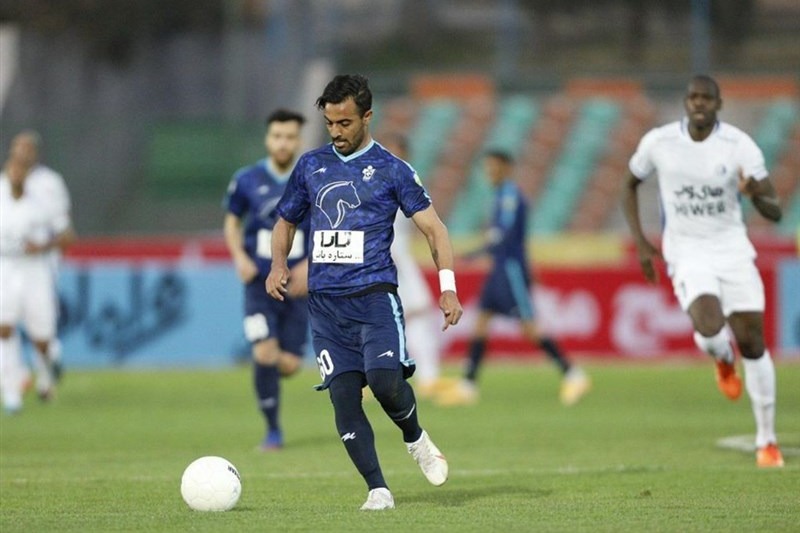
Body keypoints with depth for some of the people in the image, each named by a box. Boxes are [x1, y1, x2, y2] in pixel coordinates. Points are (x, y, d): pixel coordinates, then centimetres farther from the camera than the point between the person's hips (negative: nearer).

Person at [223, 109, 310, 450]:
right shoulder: (246, 180, 0)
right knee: (264, 353, -16)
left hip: (297, 284, 1)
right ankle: (273, 431, 0)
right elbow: (231, 222, 12)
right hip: (260, 282, -1)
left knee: (289, 364, -3)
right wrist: (239, 257, -6)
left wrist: (309, 264, -12)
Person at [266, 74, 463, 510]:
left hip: (374, 294, -4)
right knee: (343, 396, -5)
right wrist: (278, 265, 5)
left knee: (384, 379, -23)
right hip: (325, 302, 4)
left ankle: (415, 438, 7)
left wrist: (447, 287, -10)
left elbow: (433, 228, 1)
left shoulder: (391, 170, 2)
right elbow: (286, 221, 25)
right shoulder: (311, 166, 13)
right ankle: (377, 490, 1)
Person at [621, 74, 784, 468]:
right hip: (687, 254, -1)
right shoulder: (658, 143, -6)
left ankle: (766, 440, 12)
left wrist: (756, 195, -33)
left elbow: (774, 212, -9)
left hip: (733, 249, 1)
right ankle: (723, 360, 14)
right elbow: (630, 187, 13)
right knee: (710, 329, -26)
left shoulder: (739, 145, -10)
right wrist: (641, 243, 2)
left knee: (752, 342, -3)